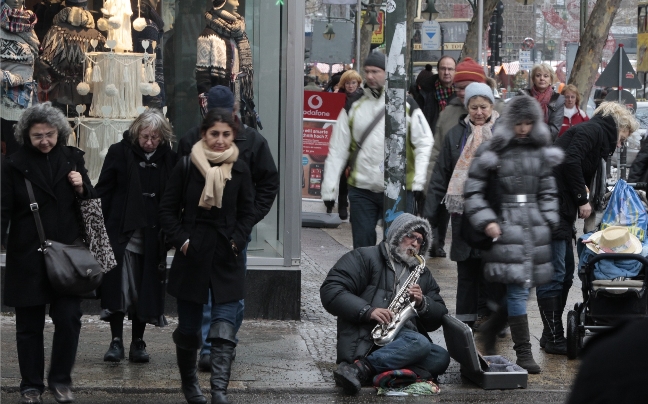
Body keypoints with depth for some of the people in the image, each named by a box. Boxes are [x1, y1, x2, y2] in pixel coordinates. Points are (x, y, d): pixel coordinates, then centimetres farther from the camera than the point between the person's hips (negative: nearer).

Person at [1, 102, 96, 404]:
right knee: (29, 324, 7)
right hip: (27, 257, -2)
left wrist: (81, 188, -6)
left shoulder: (72, 159, 7)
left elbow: (92, 204, 15)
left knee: (69, 319, -2)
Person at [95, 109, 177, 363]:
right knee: (119, 286, -5)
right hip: (121, 232, -2)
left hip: (153, 236, 2)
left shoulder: (169, 159, 3)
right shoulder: (119, 153, -3)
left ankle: (138, 343, 15)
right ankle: (116, 340, 4)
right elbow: (103, 191, -1)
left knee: (147, 290, 6)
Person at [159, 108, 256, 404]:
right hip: (192, 256, 0)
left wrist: (237, 241, -4)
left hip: (227, 258, 1)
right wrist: (181, 240, -8)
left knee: (225, 325, -11)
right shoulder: (186, 167, -3)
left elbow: (247, 213, 9)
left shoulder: (240, 169, 3)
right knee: (189, 325, 11)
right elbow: (168, 210, 2)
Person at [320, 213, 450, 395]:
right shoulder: (364, 258, 7)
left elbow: (440, 315, 22)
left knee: (441, 357, -23)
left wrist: (422, 303, -1)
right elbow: (330, 291, -5)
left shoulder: (422, 274, 26)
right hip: (367, 340, -7)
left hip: (405, 342, 7)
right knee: (419, 343, -31)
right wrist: (368, 310, -18)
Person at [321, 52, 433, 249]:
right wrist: (329, 188, 4)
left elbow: (424, 144, -1)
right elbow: (337, 150, 9)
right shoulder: (353, 108, 9)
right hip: (361, 190, 2)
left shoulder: (407, 107, 2)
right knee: (362, 246, 6)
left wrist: (419, 181, -12)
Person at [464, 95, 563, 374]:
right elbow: (473, 192, 1)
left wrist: (551, 222, 9)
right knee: (518, 290, -9)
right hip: (506, 228, -5)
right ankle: (523, 353, -2)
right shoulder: (492, 153, -2)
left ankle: (490, 329, 30)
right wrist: (486, 221, -9)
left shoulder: (541, 153, 12)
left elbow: (548, 192, 20)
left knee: (522, 289, 7)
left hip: (535, 228, 5)